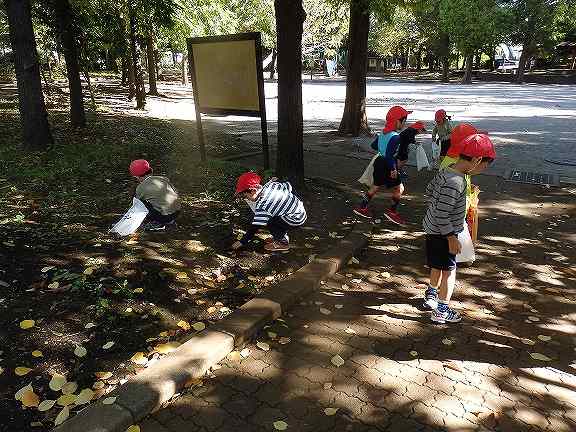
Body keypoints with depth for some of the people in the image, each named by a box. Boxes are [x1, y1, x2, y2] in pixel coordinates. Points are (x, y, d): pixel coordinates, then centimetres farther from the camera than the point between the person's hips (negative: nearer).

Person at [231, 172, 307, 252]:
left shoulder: (262, 206, -21)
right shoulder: (271, 184, -2)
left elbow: (255, 227, -15)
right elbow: (288, 186, 12)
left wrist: (242, 242, -6)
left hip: (295, 220, -10)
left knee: (269, 222, -7)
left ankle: (282, 242, 7)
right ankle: (282, 236, 24)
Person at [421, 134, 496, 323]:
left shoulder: (445, 172, -2)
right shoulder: (455, 183, -30)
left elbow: (429, 190, 13)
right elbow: (442, 215, -30)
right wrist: (452, 238, -21)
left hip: (432, 228, 9)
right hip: (442, 233, -9)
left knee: (438, 266, 25)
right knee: (449, 270, 6)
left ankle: (431, 296, 44)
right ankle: (442, 310, 18)